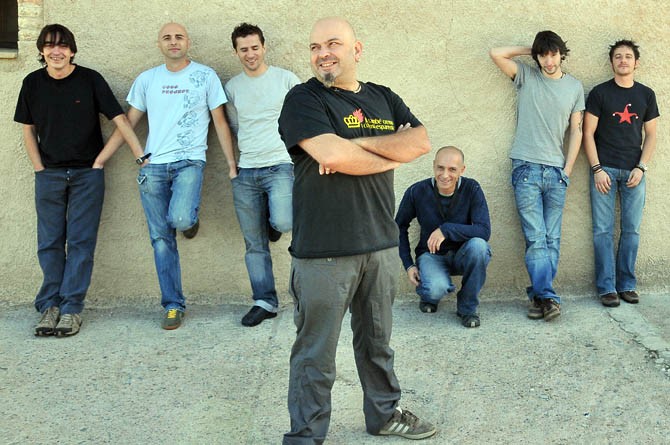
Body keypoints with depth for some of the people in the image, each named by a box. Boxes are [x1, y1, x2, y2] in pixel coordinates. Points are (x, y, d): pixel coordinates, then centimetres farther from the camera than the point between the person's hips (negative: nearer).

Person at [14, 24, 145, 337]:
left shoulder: (90, 79, -7)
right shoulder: (33, 83, 1)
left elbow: (119, 119, -7)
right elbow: (28, 129, 10)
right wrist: (39, 168, 1)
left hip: (87, 173, -2)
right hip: (49, 174, 2)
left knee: (81, 242, -2)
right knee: (50, 243, 5)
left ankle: (71, 308, 2)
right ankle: (50, 306, 12)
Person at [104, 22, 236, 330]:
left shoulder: (205, 76, 3)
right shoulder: (146, 80, 10)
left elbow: (220, 122, 6)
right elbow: (128, 123, 14)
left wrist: (232, 164, 1)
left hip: (189, 162, -3)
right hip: (153, 166, 3)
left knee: (180, 218, -28)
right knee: (161, 239, 2)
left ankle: (190, 219, 11)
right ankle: (173, 306, 10)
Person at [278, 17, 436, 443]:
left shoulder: (384, 99, 12)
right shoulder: (303, 100, -5)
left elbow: (422, 142, -3)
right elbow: (330, 155, -21)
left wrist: (358, 144, -14)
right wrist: (392, 153, -7)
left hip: (381, 243, 5)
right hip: (324, 248, -5)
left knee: (377, 340, 20)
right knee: (316, 352, 0)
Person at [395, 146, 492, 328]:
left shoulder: (472, 189, -14)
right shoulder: (417, 192, -12)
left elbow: (485, 231, -23)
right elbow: (400, 227, 4)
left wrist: (447, 229, -32)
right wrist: (408, 265, -3)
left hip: (463, 256, 1)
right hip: (431, 254, -1)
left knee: (478, 245, -34)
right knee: (437, 288, -33)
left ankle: (467, 306, -11)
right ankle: (429, 296, 11)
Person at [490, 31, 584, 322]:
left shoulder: (574, 87, 12)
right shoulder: (526, 76, 7)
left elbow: (576, 131, 12)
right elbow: (496, 54, -4)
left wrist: (568, 169, 4)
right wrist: (528, 51, 6)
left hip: (556, 172, 3)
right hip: (527, 169, -2)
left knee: (551, 240, 1)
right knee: (536, 239, -10)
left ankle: (539, 296, 5)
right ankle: (547, 297, -13)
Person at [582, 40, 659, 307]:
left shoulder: (646, 95, 10)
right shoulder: (600, 93, 2)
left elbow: (651, 135, 11)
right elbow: (588, 133, 0)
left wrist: (641, 167, -2)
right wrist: (597, 169, -9)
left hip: (633, 171, 2)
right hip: (604, 169, -2)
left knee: (632, 230, 4)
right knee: (603, 230, -3)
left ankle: (627, 284, 13)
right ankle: (607, 287, 2)